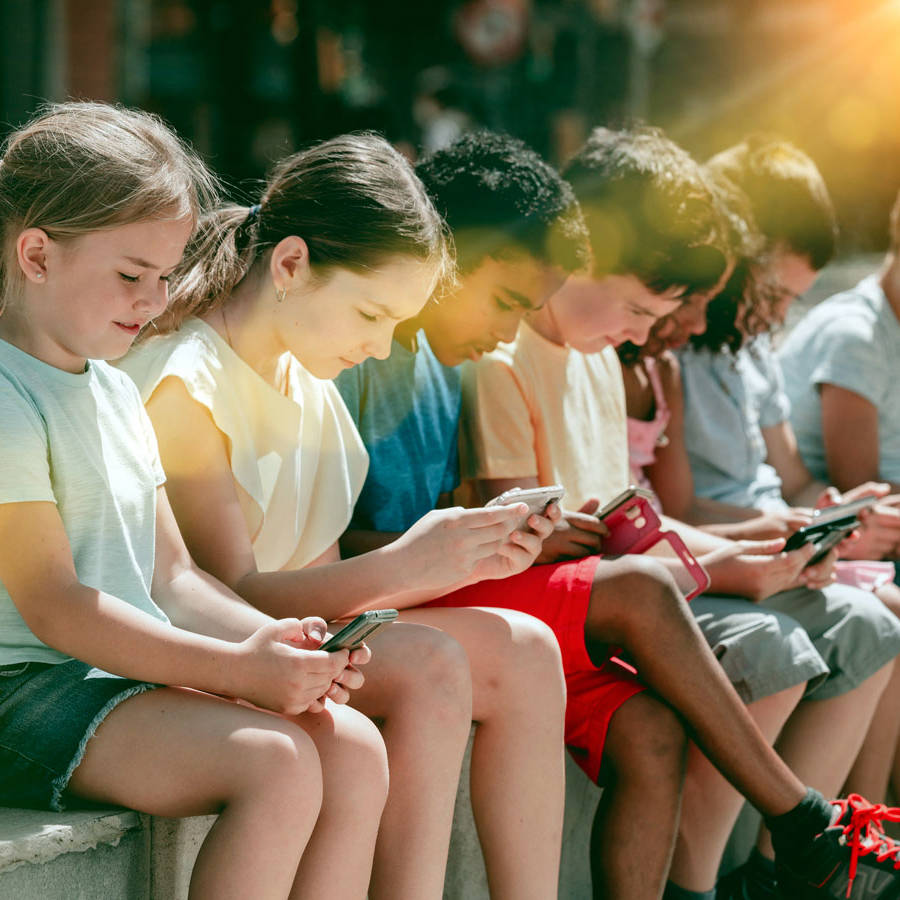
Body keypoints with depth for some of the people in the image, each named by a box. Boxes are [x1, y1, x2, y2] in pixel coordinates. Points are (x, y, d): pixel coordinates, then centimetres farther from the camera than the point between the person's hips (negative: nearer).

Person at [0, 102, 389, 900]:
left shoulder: (117, 392, 18)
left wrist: (275, 640, -3)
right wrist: (235, 669, -22)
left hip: (138, 673, 9)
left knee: (355, 747, -10)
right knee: (276, 762, -27)